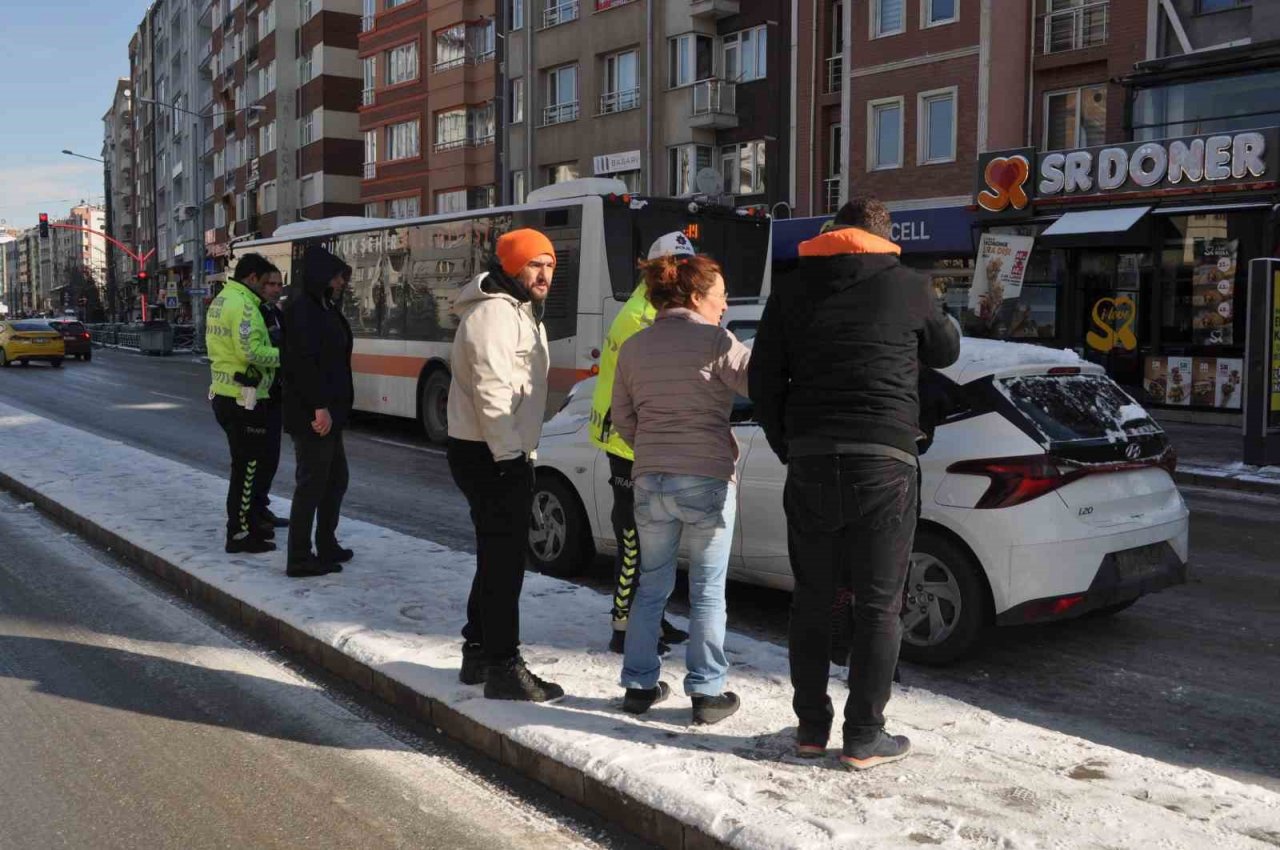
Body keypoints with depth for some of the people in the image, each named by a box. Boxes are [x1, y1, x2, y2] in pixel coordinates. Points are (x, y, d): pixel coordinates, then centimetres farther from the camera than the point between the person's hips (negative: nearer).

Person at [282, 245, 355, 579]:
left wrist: (331, 407, 16)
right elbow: (302, 363, -22)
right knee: (310, 484, -4)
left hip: (330, 412, 10)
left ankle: (326, 546, 28)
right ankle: (300, 560, 4)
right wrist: (320, 406, -24)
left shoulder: (324, 309, 15)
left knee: (335, 479, 17)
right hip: (311, 414, -10)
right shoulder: (302, 310, -14)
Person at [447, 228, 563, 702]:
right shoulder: (494, 313, -17)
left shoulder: (522, 311, 18)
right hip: (490, 455, -11)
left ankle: (478, 654, 30)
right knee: (504, 561, -6)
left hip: (506, 453, 11)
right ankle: (503, 669, 2)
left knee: (499, 557, 18)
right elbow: (492, 392, -24)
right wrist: (510, 456, -25)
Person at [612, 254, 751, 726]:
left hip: (650, 480, 5)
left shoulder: (633, 347, 7)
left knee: (652, 585, 17)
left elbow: (622, 417, 12)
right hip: (708, 479, -5)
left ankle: (640, 685, 22)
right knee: (708, 591, 6)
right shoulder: (715, 342, -10)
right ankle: (707, 693, 11)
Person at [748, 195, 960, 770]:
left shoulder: (791, 293, 9)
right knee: (878, 605, 5)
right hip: (883, 463, -2)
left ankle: (811, 726, 21)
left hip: (810, 462, 3)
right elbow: (946, 352, 18)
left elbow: (763, 381, 8)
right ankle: (864, 737, 10)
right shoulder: (908, 287, 2)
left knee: (811, 599, 13)